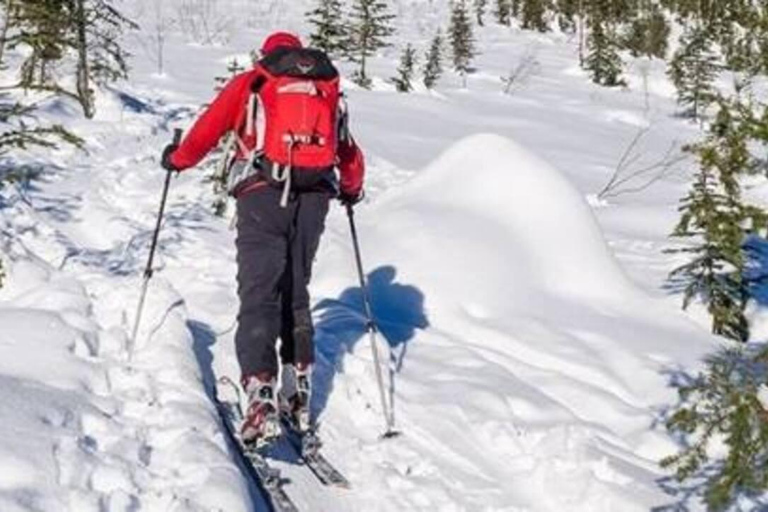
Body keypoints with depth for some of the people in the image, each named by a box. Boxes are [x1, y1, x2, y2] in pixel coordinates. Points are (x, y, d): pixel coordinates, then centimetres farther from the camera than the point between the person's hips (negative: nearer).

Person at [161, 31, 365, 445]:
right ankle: (299, 387, 16)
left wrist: (177, 158, 32)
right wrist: (352, 190, 44)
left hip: (263, 193, -3)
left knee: (259, 292, -7)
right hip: (314, 196, 3)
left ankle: (261, 397, -21)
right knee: (296, 290, 17)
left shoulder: (250, 83, 14)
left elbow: (209, 128, 14)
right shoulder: (330, 90, 22)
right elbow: (350, 155, 25)